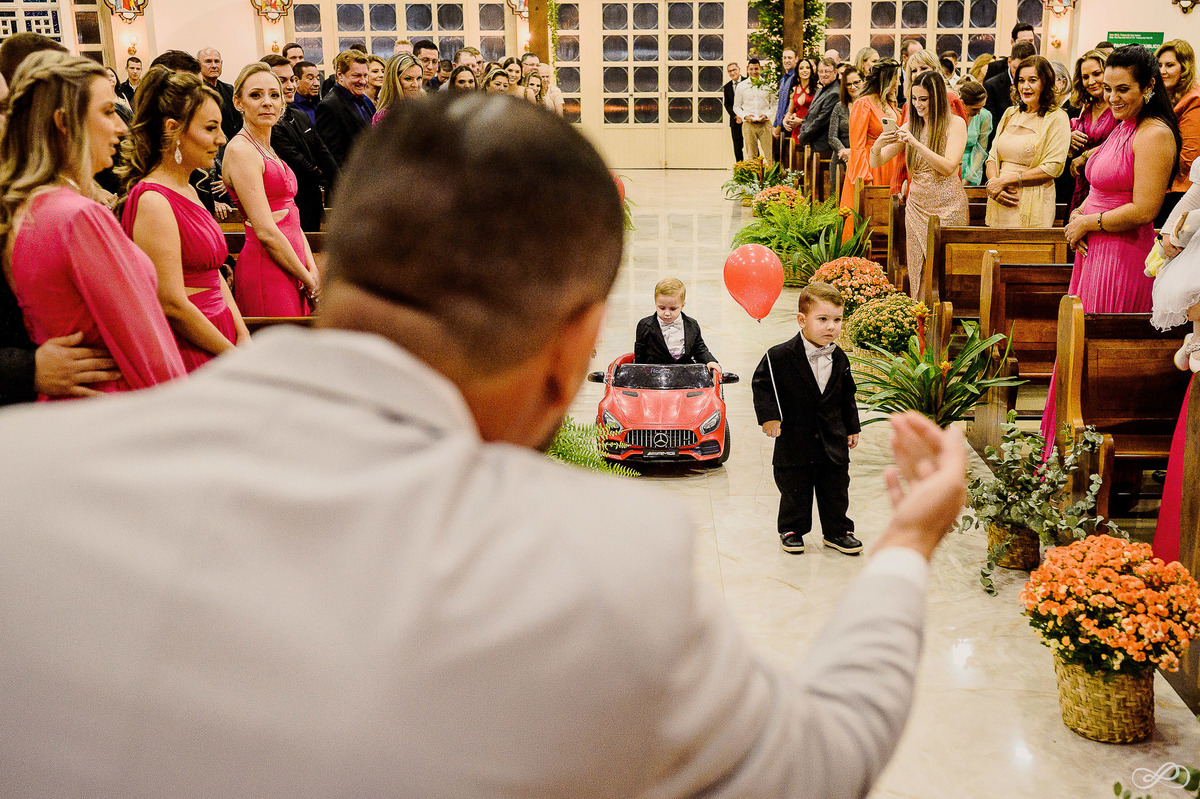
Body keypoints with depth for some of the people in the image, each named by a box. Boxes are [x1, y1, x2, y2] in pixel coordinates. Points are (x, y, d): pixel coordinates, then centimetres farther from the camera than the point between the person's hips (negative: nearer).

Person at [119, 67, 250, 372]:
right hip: (188, 355, -8)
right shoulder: (152, 201, -15)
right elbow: (172, 305, -19)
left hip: (219, 342, 8)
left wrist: (244, 337, 2)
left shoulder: (188, 190, 13)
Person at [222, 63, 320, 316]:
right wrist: (309, 281, -11)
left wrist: (312, 267, -1)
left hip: (292, 264, 9)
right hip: (266, 269, -9)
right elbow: (266, 231, -17)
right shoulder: (240, 150, -11)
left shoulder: (268, 150, 16)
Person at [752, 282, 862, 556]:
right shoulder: (780, 356, -14)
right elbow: (761, 384, -5)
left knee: (836, 490, 11)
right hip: (795, 439, -3)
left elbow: (847, 396, 12)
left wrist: (852, 427, 14)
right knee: (794, 491, 9)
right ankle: (791, 530, 27)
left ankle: (837, 531, 27)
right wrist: (768, 416, -13)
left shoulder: (839, 359, 1)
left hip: (833, 441, 4)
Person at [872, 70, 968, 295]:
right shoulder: (910, 126, 7)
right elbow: (875, 163, 4)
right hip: (916, 207, 4)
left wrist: (916, 143, -26)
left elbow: (948, 167, -19)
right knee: (917, 272, 5)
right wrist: (878, 145, -19)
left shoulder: (955, 124, -6)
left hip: (947, 207, -4)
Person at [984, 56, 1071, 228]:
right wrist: (993, 183, -9)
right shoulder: (1010, 114, 15)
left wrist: (1005, 180, -13)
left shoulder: (1056, 118, -2)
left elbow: (1053, 168, -11)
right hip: (1000, 204, 5)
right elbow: (992, 157, 13)